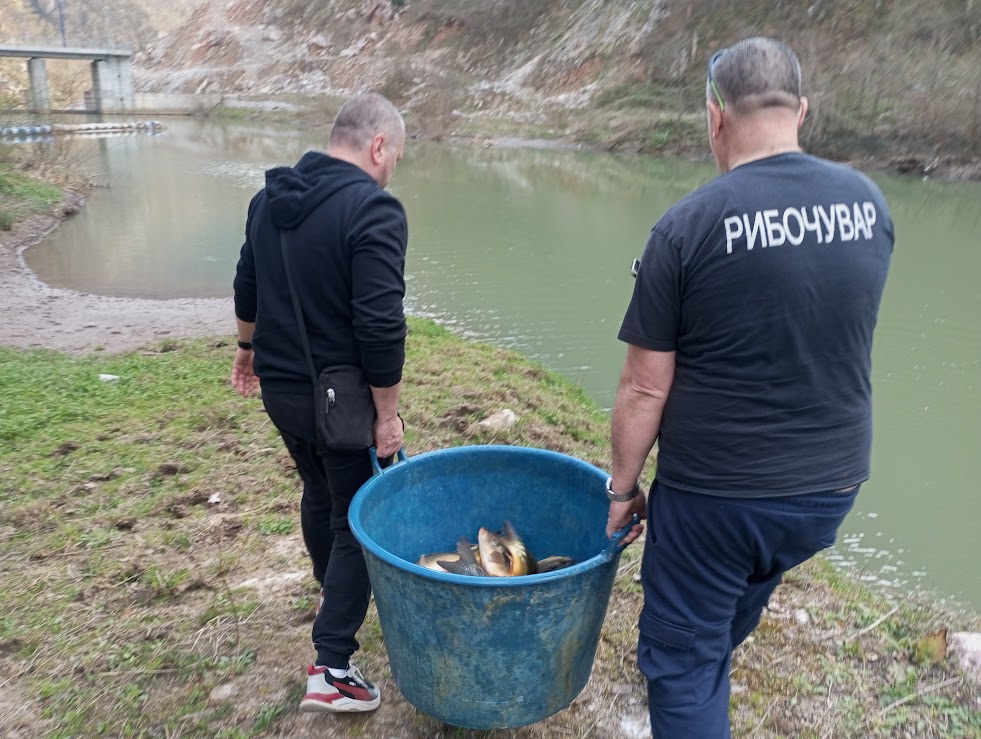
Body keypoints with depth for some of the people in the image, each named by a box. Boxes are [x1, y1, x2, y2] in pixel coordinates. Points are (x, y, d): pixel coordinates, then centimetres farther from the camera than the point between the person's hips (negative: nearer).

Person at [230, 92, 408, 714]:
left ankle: (332, 590, 49)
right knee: (358, 519, 6)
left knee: (319, 490, 27)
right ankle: (332, 670, 11)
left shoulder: (270, 197, 5)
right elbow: (381, 326, -25)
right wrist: (387, 412, -16)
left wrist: (250, 347, 31)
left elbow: (247, 286, 16)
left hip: (280, 389, 8)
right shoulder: (374, 209, -20)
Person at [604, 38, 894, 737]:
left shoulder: (687, 226, -19)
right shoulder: (869, 202, -2)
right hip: (833, 484, 7)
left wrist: (623, 485, -1)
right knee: (731, 616, 32)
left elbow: (645, 389, -14)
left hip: (715, 492, -6)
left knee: (682, 657, 14)